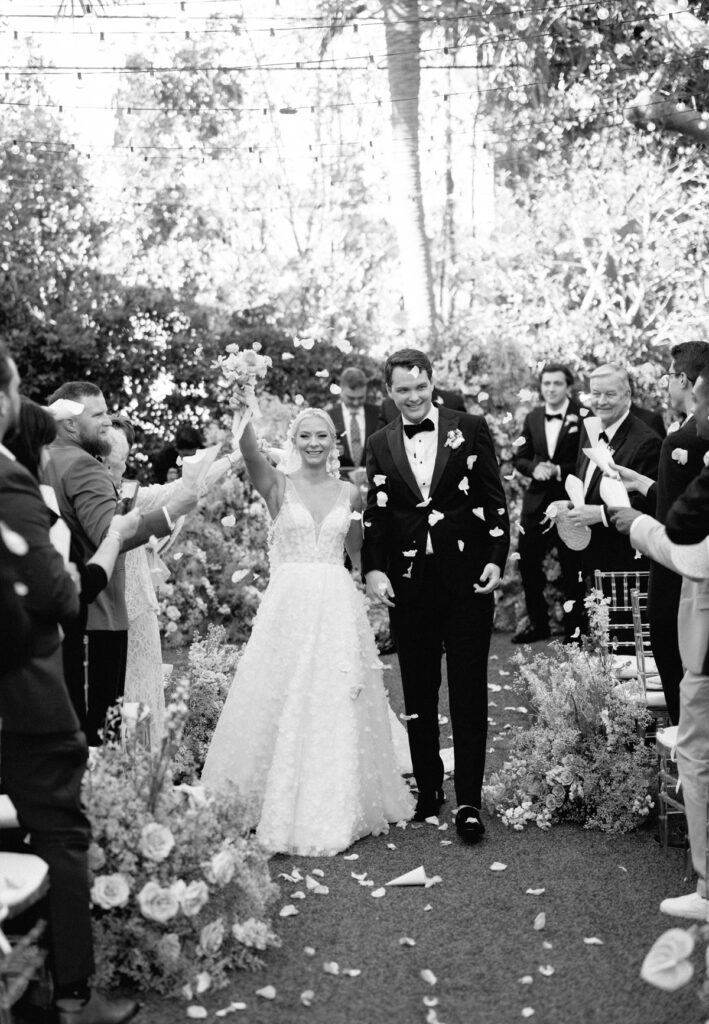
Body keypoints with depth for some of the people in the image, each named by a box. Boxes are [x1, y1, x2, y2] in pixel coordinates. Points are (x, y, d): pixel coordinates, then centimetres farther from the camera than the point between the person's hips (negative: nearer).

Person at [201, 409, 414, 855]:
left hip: (338, 608, 2)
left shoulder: (349, 493, 8)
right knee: (281, 706, 2)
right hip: (288, 605, -2)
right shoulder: (278, 485, 1)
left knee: (336, 710, 5)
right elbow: (248, 448, -18)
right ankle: (277, 809, 17)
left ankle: (334, 811, 20)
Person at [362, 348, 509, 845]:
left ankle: (469, 802, 8)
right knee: (418, 692, 11)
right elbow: (376, 513, 6)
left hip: (468, 578, -2)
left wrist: (496, 559, -8)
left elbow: (495, 499, 1)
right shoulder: (381, 444, 8)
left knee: (469, 691, 1)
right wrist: (374, 569, -6)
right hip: (408, 582, 3)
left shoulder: (471, 428, 2)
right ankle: (428, 789, 25)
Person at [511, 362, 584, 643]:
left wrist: (560, 470, -20)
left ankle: (574, 628, 19)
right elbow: (519, 458, 12)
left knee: (572, 568, 5)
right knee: (527, 563, 7)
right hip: (537, 501, 5)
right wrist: (534, 468, -9)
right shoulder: (532, 418, 8)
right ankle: (538, 623, 24)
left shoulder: (582, 416, -8)